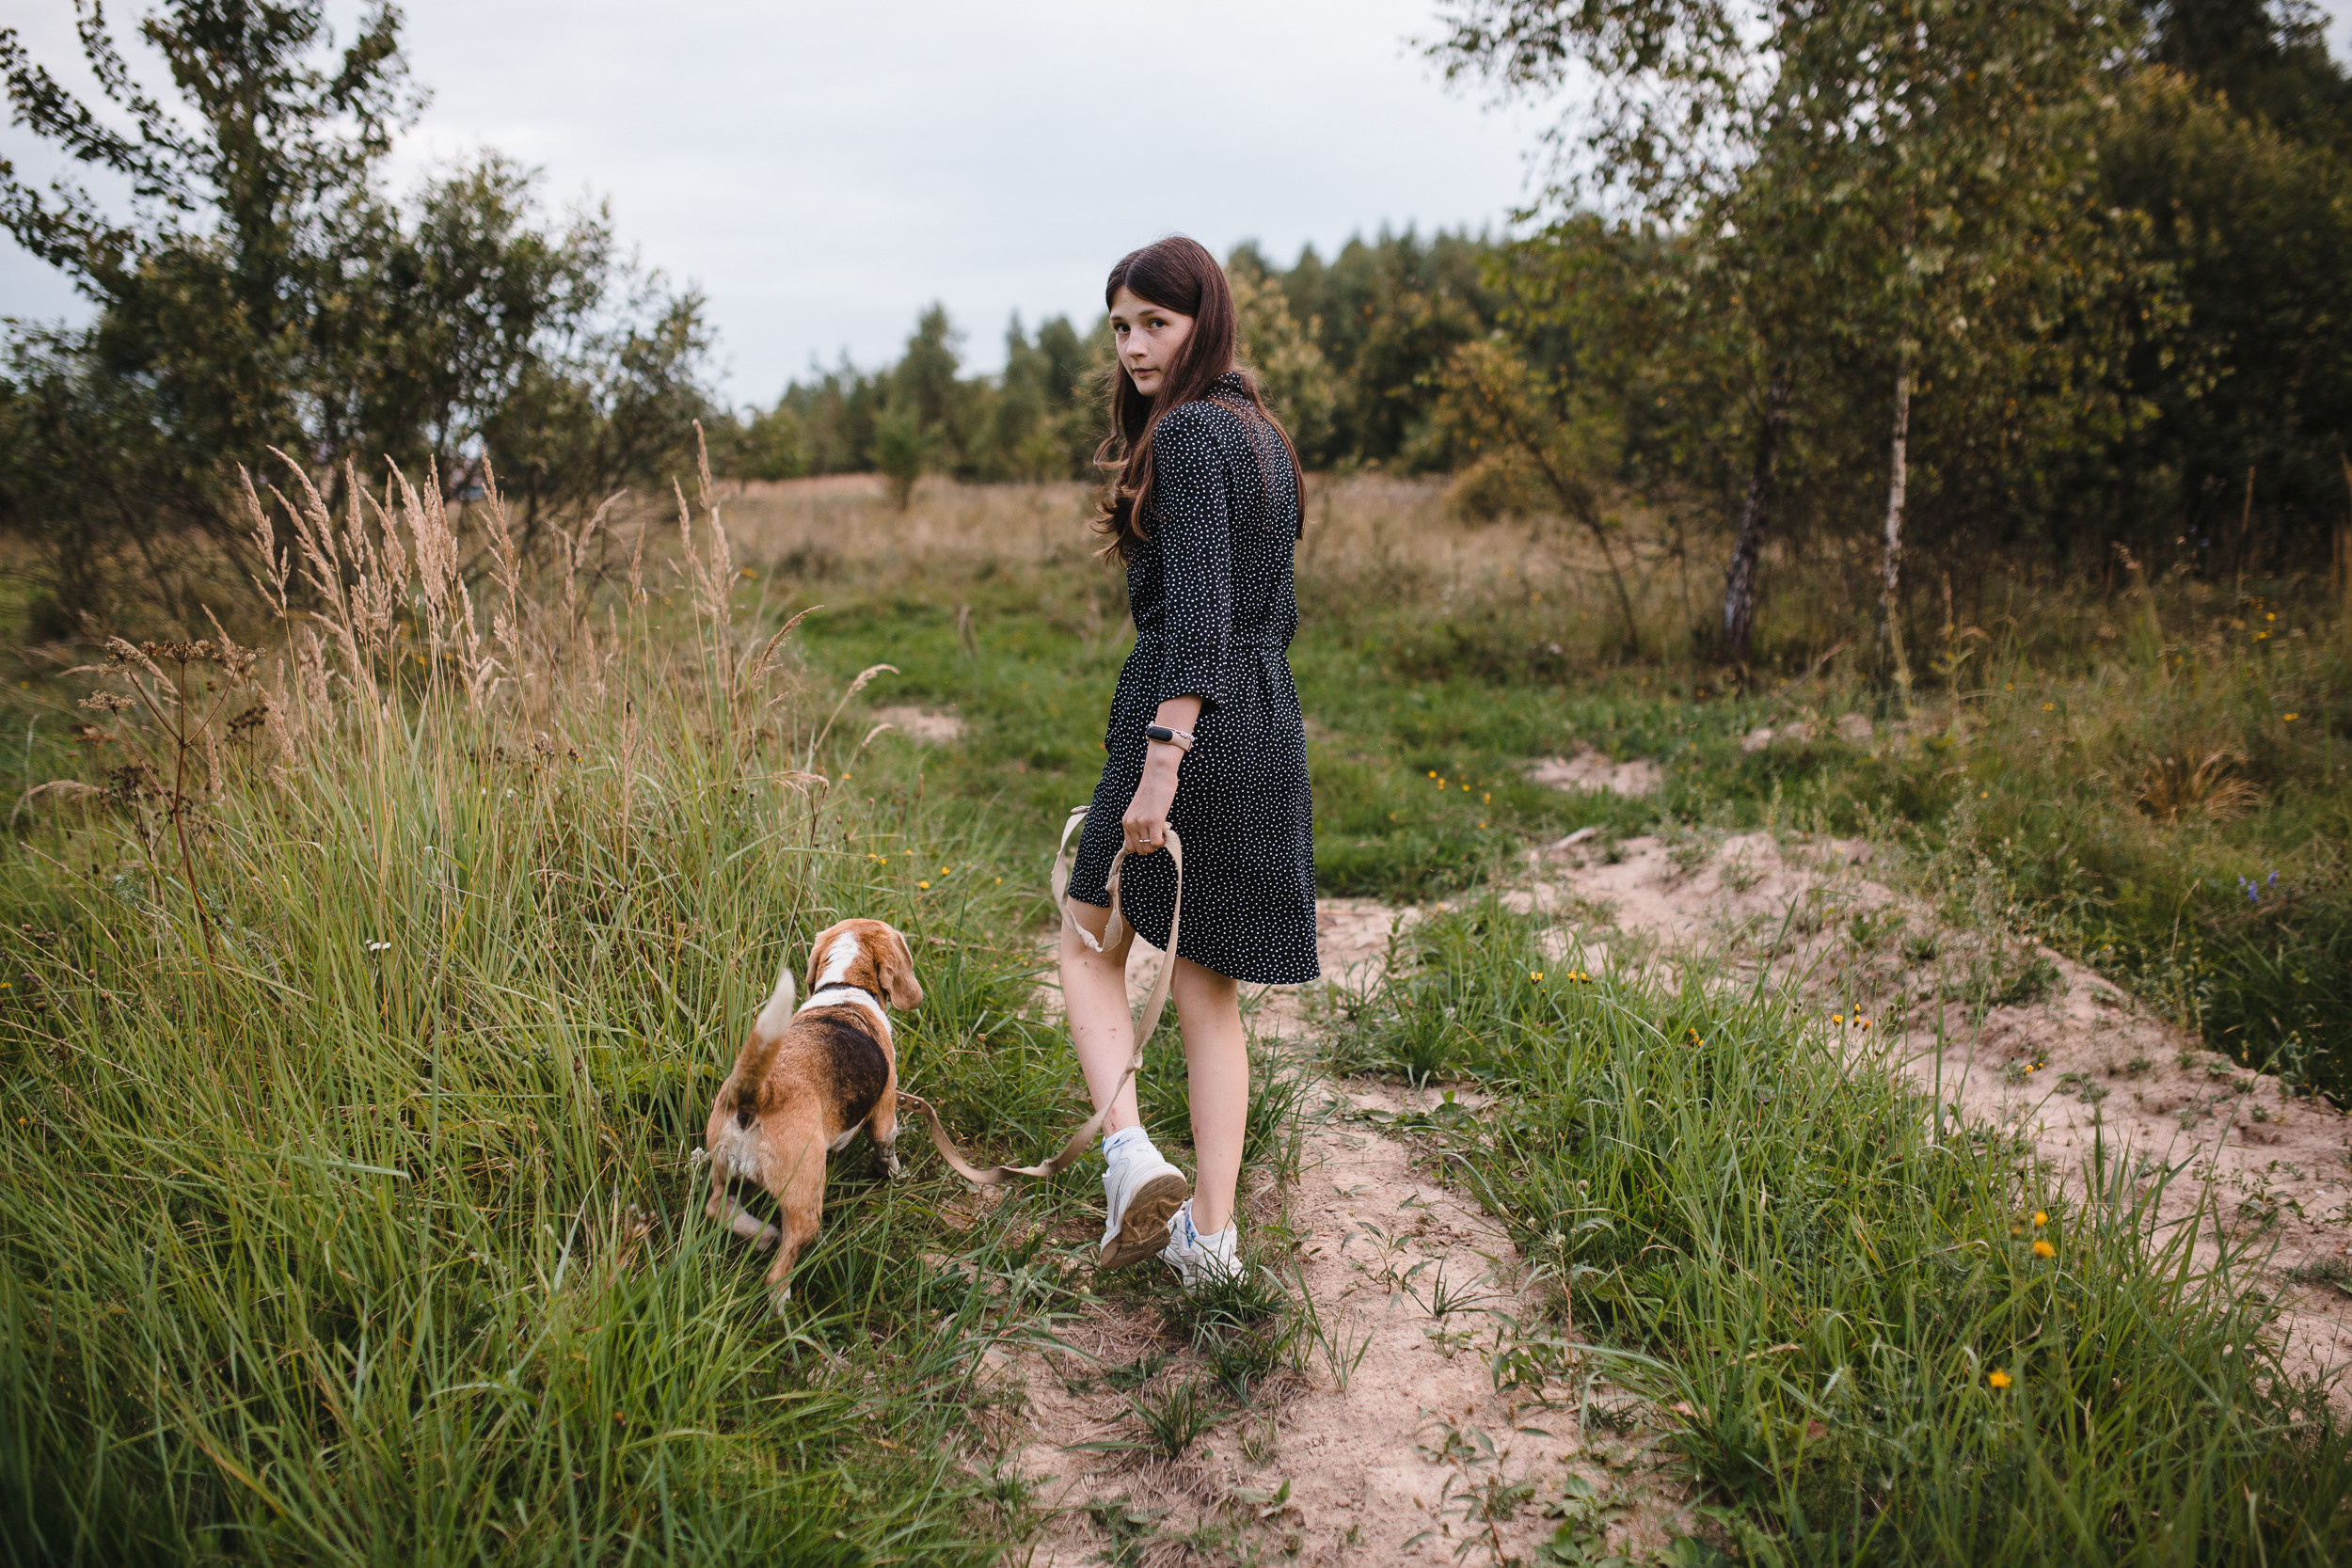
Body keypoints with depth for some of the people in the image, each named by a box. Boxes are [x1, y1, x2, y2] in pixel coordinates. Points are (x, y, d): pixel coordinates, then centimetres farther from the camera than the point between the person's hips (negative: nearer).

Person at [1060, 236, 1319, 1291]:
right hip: (1271, 730, 8)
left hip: (1189, 719, -8)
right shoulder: (1263, 432, 16)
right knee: (1208, 990, 12)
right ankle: (1210, 1231, 16)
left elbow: (1198, 609, -21)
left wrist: (1162, 758, -26)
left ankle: (1130, 1150, -6)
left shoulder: (1188, 432, -11)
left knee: (1089, 946, 11)